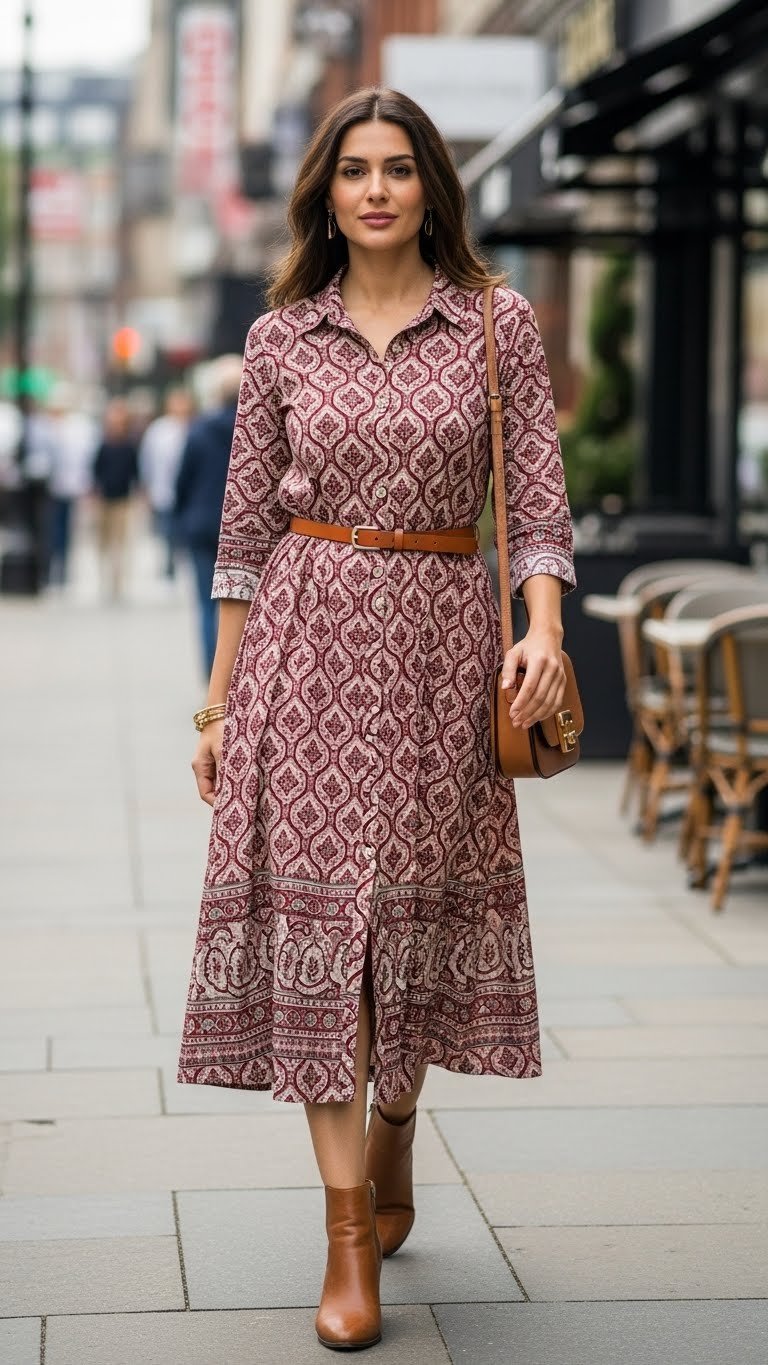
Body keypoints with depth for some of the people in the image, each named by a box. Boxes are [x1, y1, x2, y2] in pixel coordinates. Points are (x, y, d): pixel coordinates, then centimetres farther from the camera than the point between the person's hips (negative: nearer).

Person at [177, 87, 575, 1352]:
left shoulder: (498, 323, 3)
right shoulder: (281, 339, 5)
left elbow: (538, 499, 0)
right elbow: (247, 528, 8)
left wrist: (544, 629, -16)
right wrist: (219, 700, 6)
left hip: (440, 639, 0)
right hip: (309, 637, 0)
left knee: (417, 906, 7)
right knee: (317, 908, -6)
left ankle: (393, 1156, 32)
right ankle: (350, 1238, -3)